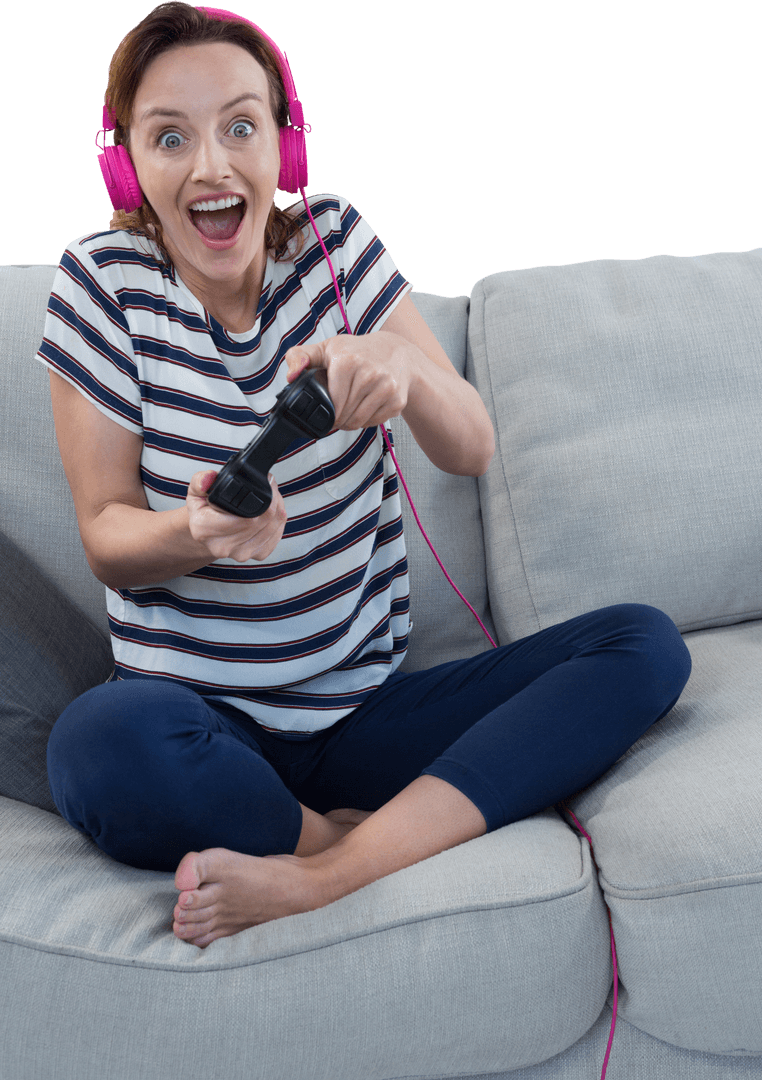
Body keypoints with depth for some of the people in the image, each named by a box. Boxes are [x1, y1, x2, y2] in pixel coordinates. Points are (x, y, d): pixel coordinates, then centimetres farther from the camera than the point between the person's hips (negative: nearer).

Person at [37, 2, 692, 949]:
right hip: (205, 717, -3)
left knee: (646, 646, -14)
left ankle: (320, 873, -26)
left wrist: (402, 368, -25)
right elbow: (106, 535, -4)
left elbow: (472, 454, -2)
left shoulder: (334, 244, 1)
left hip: (364, 707, 4)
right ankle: (375, 836, -13)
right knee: (100, 744, -38)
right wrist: (200, 530, -28)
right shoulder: (103, 283, -5)